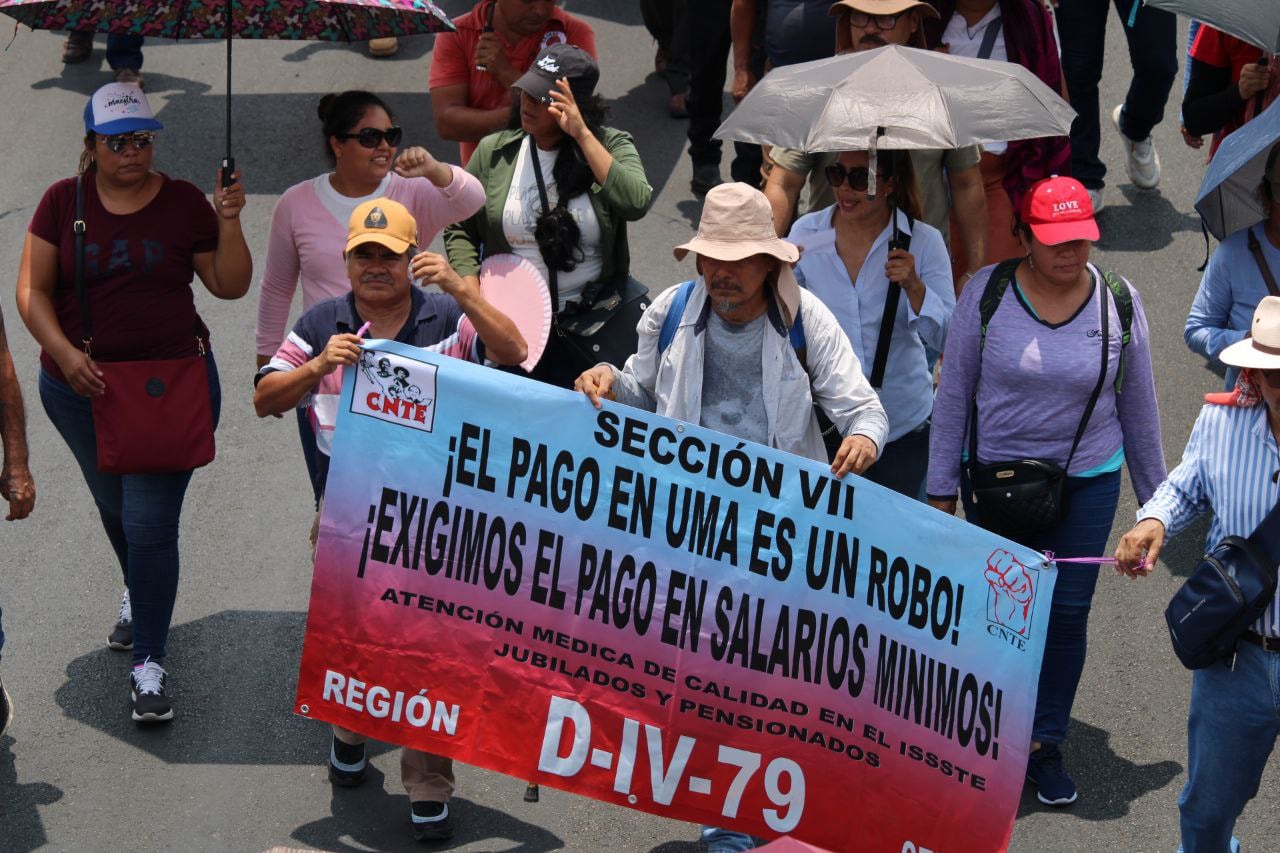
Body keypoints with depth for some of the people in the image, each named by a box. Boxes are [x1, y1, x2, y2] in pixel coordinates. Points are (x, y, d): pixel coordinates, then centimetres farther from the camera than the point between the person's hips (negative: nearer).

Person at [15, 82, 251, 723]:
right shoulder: (63, 201, -2)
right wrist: (64, 352, -17)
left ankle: (148, 663, 0)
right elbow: (33, 289, -3)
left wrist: (229, 221, -14)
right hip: (80, 385, 2)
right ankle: (137, 590, 53)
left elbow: (231, 286, 1)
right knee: (114, 506, 23)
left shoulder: (183, 202, -3)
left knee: (151, 521, -8)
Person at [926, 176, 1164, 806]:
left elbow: (1138, 407, 5)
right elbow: (953, 397, -3)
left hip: (1088, 480, 1)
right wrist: (941, 490, -2)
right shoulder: (987, 295, -11)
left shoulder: (1118, 304, -6)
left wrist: (1154, 498, 10)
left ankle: (1046, 744, 22)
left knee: (1068, 612, 6)